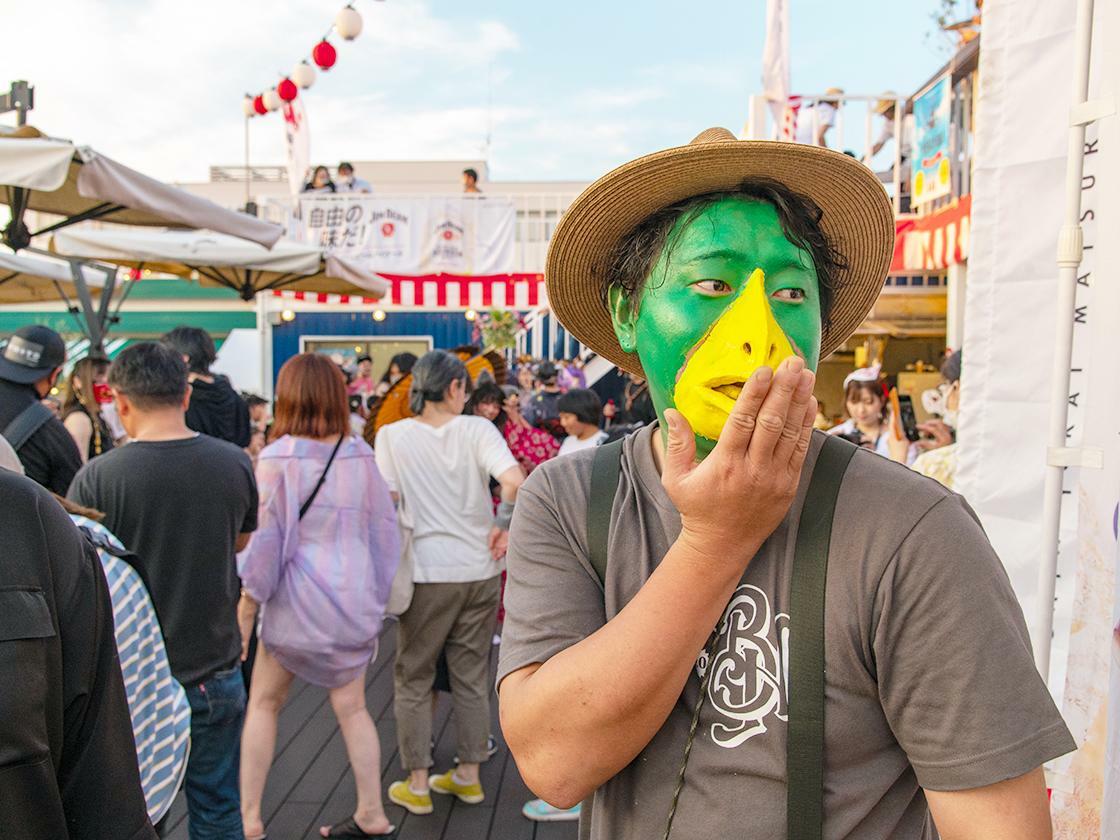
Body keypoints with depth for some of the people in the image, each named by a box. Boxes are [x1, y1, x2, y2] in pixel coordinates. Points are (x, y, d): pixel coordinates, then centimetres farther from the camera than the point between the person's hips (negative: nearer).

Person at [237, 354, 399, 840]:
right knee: (351, 706, 15)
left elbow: (265, 543, -10)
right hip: (354, 600, 4)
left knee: (263, 704, 16)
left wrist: (243, 616, -1)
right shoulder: (360, 455, -1)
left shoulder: (278, 458, -13)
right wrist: (375, 597, 16)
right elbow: (383, 531, 5)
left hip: (297, 600, -3)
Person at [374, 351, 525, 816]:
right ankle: (468, 776, 28)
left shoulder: (392, 435, -4)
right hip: (480, 569, 2)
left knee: (413, 678, 14)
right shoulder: (477, 429, -5)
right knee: (472, 676, 16)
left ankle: (417, 785, 22)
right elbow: (514, 481, -19)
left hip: (427, 572, -1)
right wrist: (504, 527, -5)